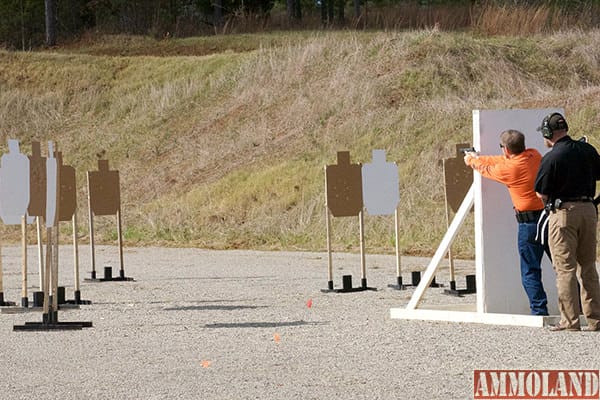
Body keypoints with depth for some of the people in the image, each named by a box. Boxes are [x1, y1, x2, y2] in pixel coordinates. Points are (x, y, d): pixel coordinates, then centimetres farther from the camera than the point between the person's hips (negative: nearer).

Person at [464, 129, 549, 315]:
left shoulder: (509, 169, -11)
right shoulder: (534, 155, 6)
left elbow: (487, 170, 10)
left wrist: (472, 161, 32)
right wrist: (479, 158, 34)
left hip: (530, 222, -6)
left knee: (530, 271, 0)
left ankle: (539, 311, -6)